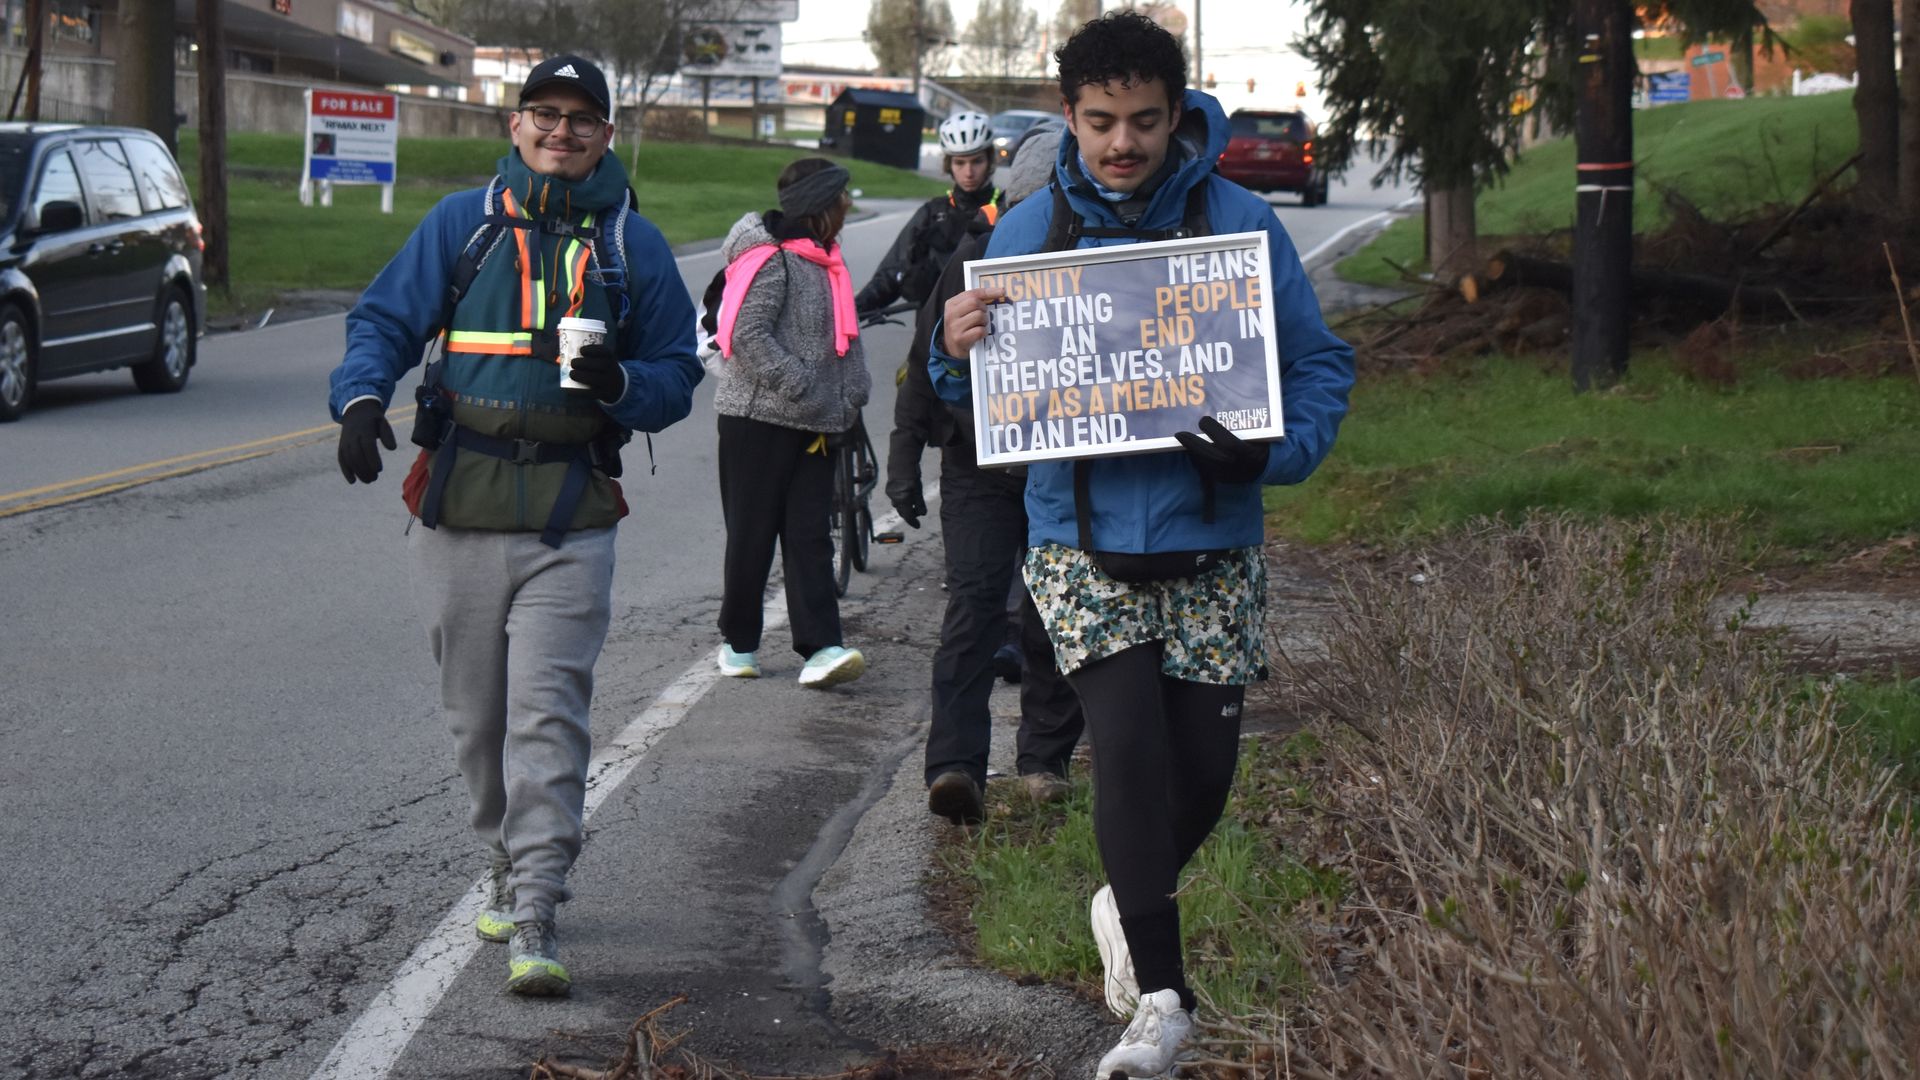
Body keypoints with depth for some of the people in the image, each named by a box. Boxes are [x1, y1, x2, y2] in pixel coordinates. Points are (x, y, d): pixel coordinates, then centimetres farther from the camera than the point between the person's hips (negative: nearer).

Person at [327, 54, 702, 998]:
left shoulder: (632, 245, 9)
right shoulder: (462, 224, 9)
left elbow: (678, 373, 10)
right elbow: (384, 320, 6)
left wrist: (622, 382, -12)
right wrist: (361, 399, -14)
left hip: (570, 515, -2)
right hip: (458, 504, 2)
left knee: (547, 714, -11)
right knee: (477, 712, 10)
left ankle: (533, 921, -14)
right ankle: (510, 869, 30)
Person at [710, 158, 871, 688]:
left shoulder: (824, 261, 16)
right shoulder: (773, 261, -13)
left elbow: (843, 339, 23)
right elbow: (748, 335, -22)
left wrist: (851, 397, 11)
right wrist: (799, 386, -21)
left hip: (814, 425, 8)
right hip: (759, 419, -8)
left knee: (810, 535, 0)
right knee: (752, 532, 2)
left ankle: (821, 649, -6)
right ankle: (738, 641, 15)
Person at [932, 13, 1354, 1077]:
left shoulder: (1241, 223, -4)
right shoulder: (1028, 231, 0)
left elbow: (1320, 364, 1)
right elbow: (982, 397, 8)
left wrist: (1273, 453, -18)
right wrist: (957, 350, -16)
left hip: (1211, 544, 1)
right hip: (1081, 542, 0)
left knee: (1203, 766, 5)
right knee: (1130, 741, -15)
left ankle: (1128, 903, 37)